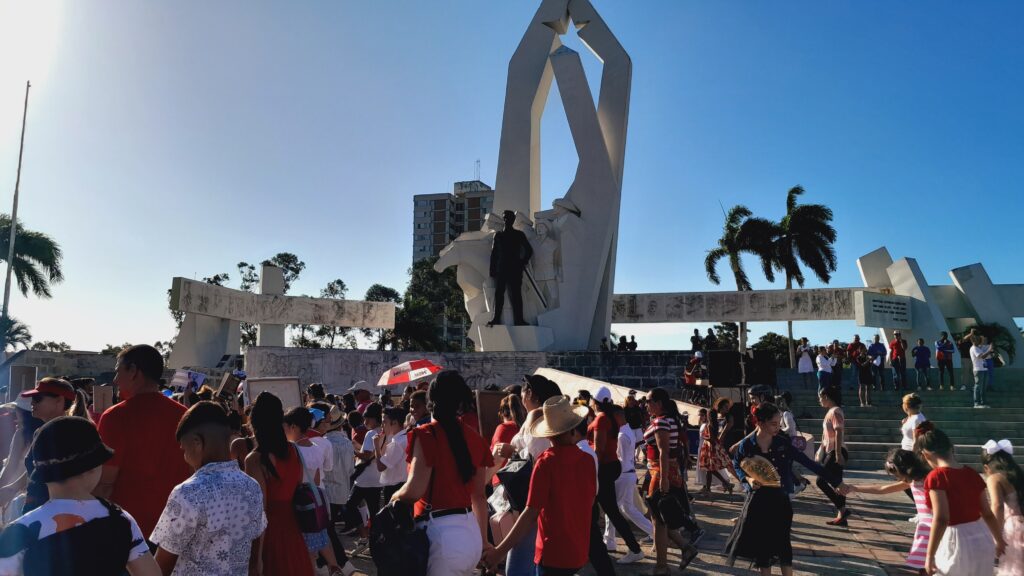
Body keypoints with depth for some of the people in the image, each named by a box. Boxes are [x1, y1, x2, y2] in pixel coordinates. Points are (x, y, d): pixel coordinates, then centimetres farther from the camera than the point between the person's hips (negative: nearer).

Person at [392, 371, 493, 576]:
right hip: (470, 532, 6)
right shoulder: (475, 439, 5)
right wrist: (483, 541, 22)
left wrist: (394, 497, 2)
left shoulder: (426, 434, -12)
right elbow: (479, 496, 12)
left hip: (441, 531, -6)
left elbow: (415, 490, -20)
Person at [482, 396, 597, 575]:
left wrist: (500, 551, -16)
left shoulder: (546, 462, -16)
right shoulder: (587, 459, -2)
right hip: (580, 551, 6)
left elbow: (531, 514, -19)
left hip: (554, 553, -6)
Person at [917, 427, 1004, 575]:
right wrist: (999, 541, 30)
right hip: (982, 541, 7)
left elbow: (941, 520, -22)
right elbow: (988, 514, 13)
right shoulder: (972, 473, 5)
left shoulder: (936, 477, -16)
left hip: (956, 543, -7)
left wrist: (930, 555, -15)